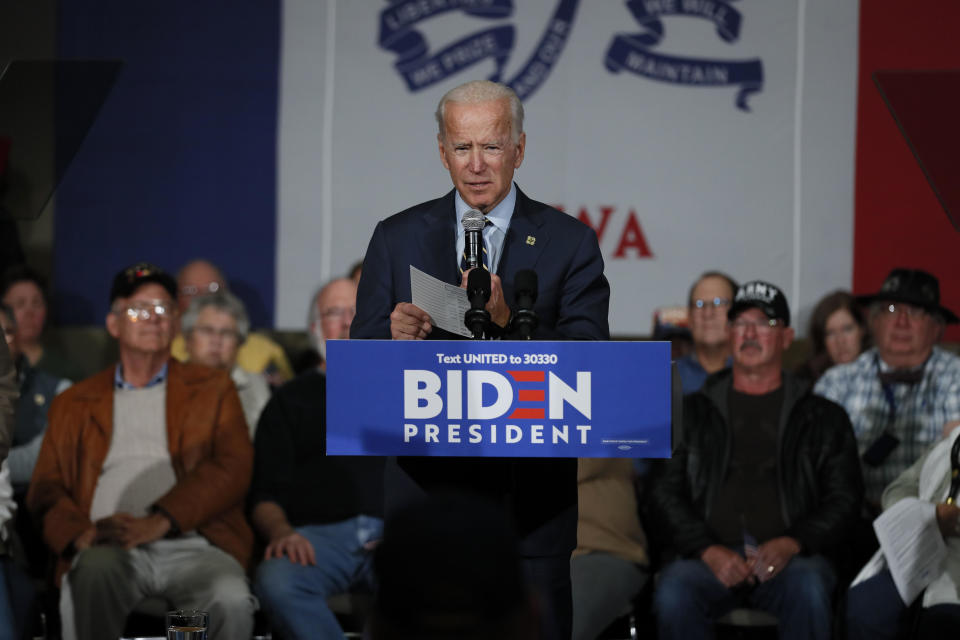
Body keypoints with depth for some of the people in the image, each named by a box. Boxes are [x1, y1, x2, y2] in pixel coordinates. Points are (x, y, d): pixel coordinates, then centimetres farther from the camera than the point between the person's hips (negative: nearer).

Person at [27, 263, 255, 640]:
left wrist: (160, 521, -11)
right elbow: (46, 489, 17)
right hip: (109, 548, 1)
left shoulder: (213, 389, 22)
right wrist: (80, 533, -8)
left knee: (231, 601, -35)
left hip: (191, 542, 0)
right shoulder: (74, 403, 26)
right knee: (95, 570, -38)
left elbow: (232, 468, 6)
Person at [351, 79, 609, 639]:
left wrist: (509, 325, -22)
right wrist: (396, 338, -19)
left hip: (530, 494, -1)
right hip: (425, 489, 1)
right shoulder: (397, 239, 7)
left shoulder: (570, 243, 3)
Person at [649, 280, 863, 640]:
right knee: (673, 593, -34)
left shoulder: (823, 418, 18)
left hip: (790, 557, 0)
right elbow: (665, 495, 10)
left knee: (808, 589, -36)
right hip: (709, 554, 0)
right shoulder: (693, 411, 18)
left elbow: (844, 499, 11)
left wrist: (791, 543, -9)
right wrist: (708, 550, -8)